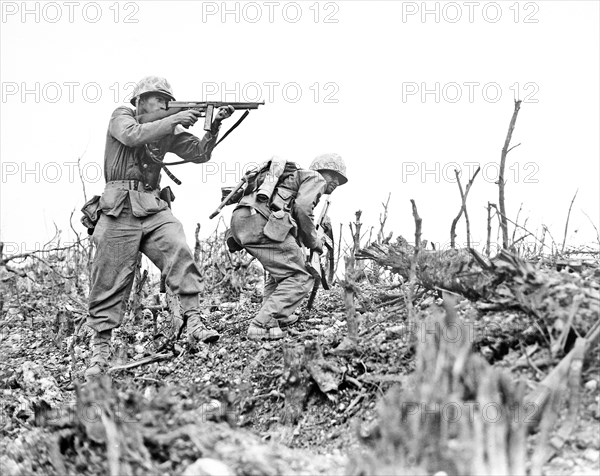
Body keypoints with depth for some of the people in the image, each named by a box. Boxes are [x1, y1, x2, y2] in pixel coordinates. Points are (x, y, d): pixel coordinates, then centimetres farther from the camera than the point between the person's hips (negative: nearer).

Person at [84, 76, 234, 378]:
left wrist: (214, 127, -4)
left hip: (154, 208, 4)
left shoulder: (168, 130, 17)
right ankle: (99, 351, 3)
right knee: (110, 282, -3)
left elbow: (199, 154, 11)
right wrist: (175, 121, -18)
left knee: (180, 254, -20)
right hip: (121, 208, -4)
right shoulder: (121, 117, 4)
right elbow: (133, 136, -17)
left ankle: (194, 323, -21)